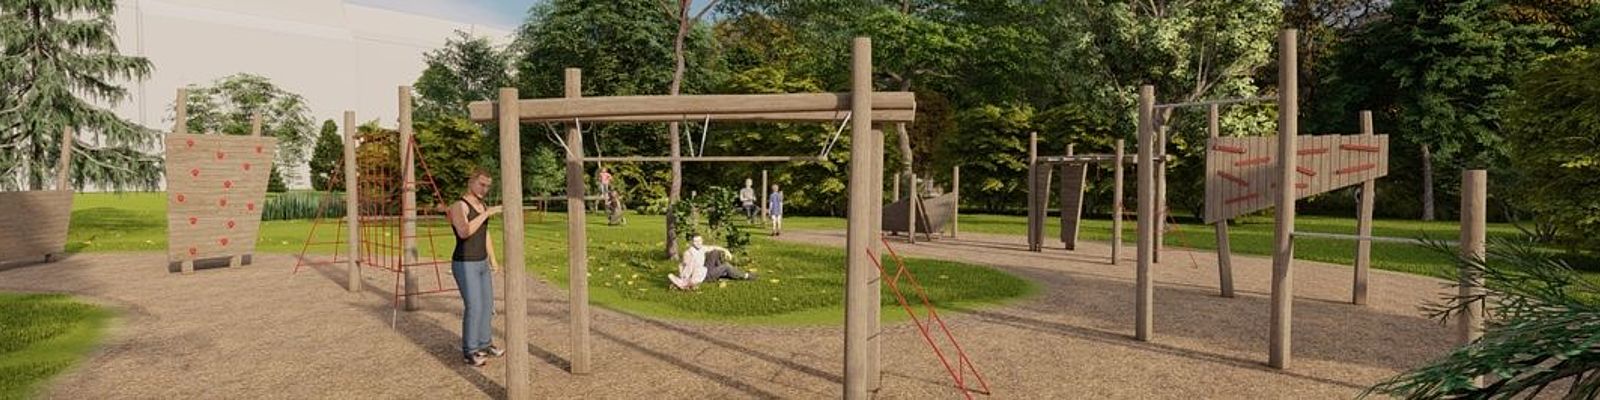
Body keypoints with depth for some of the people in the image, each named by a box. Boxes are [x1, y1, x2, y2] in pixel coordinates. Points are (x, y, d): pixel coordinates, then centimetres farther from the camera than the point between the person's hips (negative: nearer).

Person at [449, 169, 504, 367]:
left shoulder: (481, 206, 9)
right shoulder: (459, 206, -18)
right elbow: (464, 232, -35)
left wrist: (493, 260, 18)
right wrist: (487, 214, -33)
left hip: (481, 264, 8)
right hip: (465, 266, -8)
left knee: (487, 305, 13)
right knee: (474, 308, -7)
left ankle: (484, 344, 28)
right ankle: (469, 352, 6)